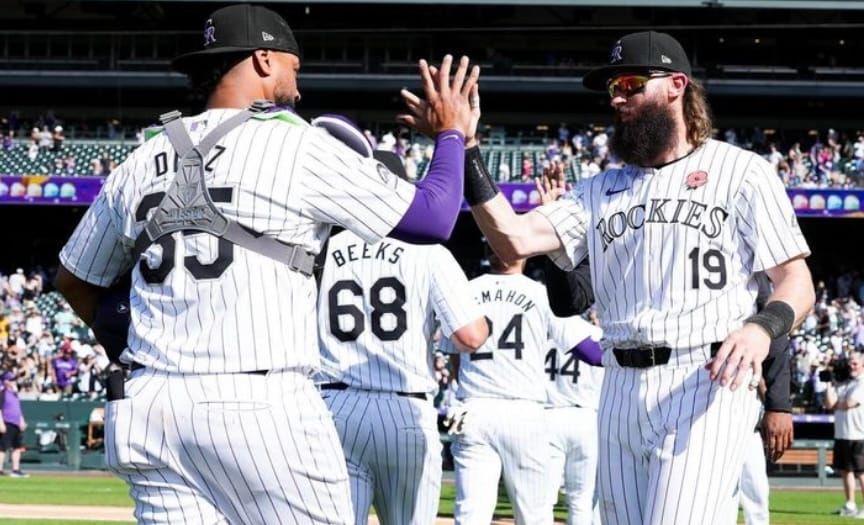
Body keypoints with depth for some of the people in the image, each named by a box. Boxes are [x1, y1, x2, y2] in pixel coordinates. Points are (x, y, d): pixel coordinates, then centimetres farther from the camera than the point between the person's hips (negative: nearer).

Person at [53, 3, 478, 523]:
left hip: (152, 410, 6)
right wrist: (453, 134, 19)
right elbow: (434, 220, 2)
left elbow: (74, 280, 26)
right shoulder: (297, 145, -2)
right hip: (263, 407, -5)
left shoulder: (141, 164, 13)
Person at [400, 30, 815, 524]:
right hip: (622, 387, 6)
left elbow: (798, 282, -1)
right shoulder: (603, 190, 17)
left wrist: (762, 328, -22)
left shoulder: (740, 171, 3)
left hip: (706, 385, -6)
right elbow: (515, 240, 3)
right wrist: (465, 149, -5)